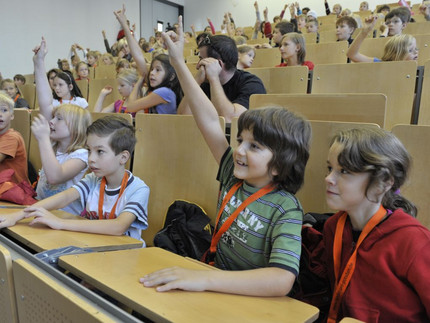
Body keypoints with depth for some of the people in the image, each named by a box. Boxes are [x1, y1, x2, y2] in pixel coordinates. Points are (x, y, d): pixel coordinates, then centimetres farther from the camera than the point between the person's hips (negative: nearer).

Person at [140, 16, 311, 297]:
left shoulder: (286, 211, -22)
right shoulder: (234, 178, -5)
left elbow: (282, 280, -35)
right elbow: (210, 120, -6)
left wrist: (204, 279, -42)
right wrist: (179, 62, -4)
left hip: (251, 299, -6)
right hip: (217, 288, 6)